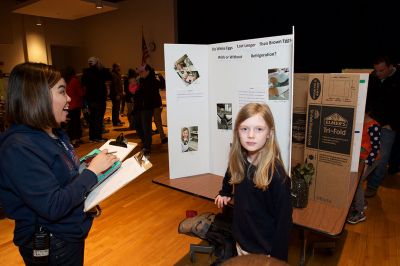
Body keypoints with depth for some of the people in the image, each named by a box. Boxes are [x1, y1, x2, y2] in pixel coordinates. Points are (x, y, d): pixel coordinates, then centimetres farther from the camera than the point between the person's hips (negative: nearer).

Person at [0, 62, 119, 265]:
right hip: (50, 248, -8)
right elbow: (53, 207, -30)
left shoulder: (54, 133, 1)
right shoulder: (18, 148, -27)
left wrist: (95, 163, -4)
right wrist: (93, 170, -24)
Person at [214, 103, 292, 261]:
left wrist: (278, 258, -14)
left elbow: (284, 221, -18)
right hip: (240, 240, 5)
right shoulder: (237, 161, -10)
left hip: (264, 249, -5)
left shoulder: (276, 174, -26)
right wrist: (224, 193, 4)